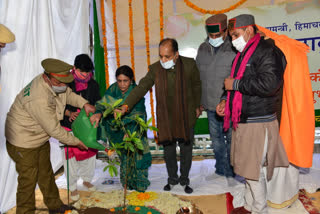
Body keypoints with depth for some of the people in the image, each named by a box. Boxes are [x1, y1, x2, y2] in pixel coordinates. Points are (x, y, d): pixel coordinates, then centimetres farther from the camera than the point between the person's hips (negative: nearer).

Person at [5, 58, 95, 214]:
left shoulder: (55, 83, -12)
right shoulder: (39, 99, -37)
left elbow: (68, 94, 10)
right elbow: (54, 130, -30)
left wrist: (84, 104, -9)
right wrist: (76, 142, -18)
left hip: (41, 139, 9)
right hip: (24, 143, -9)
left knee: (46, 173, 22)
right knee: (29, 180, 5)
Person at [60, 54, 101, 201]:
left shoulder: (93, 84, -2)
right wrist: (69, 113, -23)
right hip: (69, 127, -3)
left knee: (89, 153, 16)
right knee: (71, 156, 7)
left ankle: (86, 179, 41)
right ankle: (72, 186, 27)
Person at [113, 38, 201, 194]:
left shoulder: (189, 64, -10)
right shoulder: (155, 68, -10)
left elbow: (197, 86, 5)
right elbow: (141, 87, -16)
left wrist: (197, 106, 12)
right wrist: (126, 106, -28)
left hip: (186, 117, 0)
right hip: (165, 118, 1)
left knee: (186, 151, 13)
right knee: (168, 151, 13)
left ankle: (184, 180, 35)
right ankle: (172, 179, 37)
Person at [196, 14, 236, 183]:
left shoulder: (234, 50, -13)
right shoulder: (202, 49, 6)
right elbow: (197, 76, 13)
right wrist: (200, 101, 14)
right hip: (210, 105, 6)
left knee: (231, 140, 7)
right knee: (216, 139, 18)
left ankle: (231, 172, 27)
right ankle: (220, 170, 37)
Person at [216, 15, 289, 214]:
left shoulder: (268, 51, -13)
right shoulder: (242, 55, 17)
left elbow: (269, 83, -28)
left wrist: (235, 84, -19)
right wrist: (227, 101, 9)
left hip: (258, 123, -9)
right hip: (242, 121, 9)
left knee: (255, 170, 1)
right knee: (248, 167, 17)